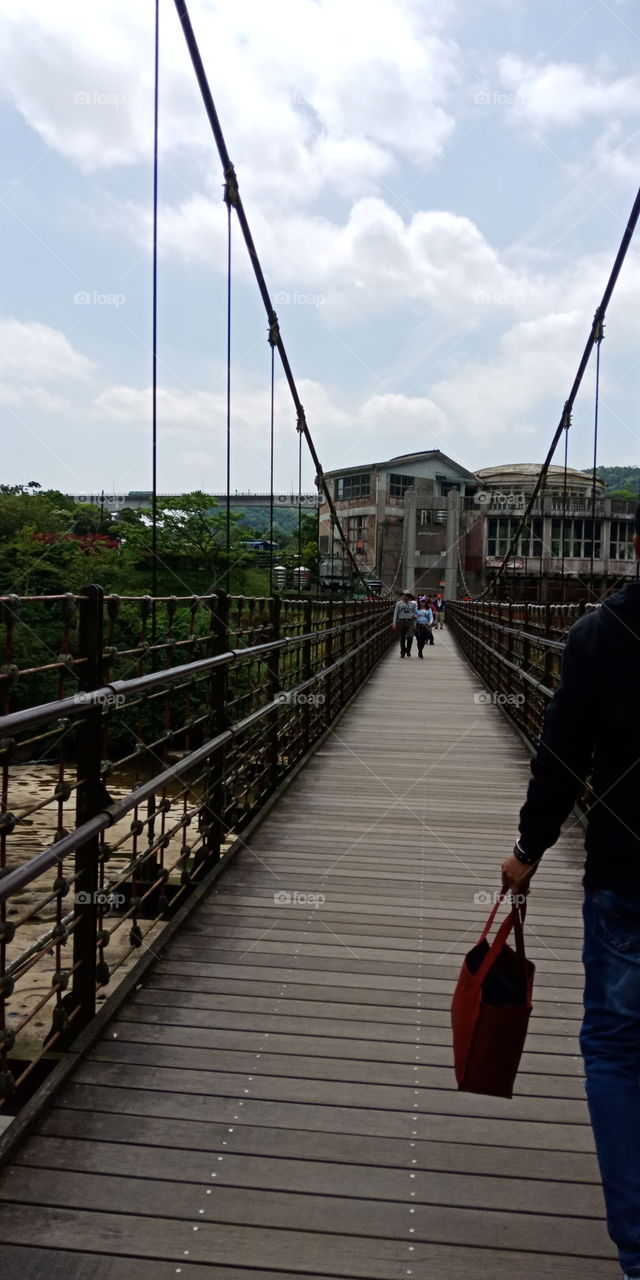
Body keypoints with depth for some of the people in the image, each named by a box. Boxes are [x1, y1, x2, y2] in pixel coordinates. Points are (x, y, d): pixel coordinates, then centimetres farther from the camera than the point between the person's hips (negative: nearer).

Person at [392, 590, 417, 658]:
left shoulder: (413, 604, 10)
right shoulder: (398, 603, 7)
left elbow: (415, 614, 15)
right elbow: (395, 613, 6)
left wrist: (414, 624, 10)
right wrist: (394, 623, -2)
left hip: (410, 622, 0)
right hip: (401, 622, 0)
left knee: (410, 636, -15)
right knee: (402, 638, 3)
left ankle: (408, 651, 4)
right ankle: (402, 652, 17)